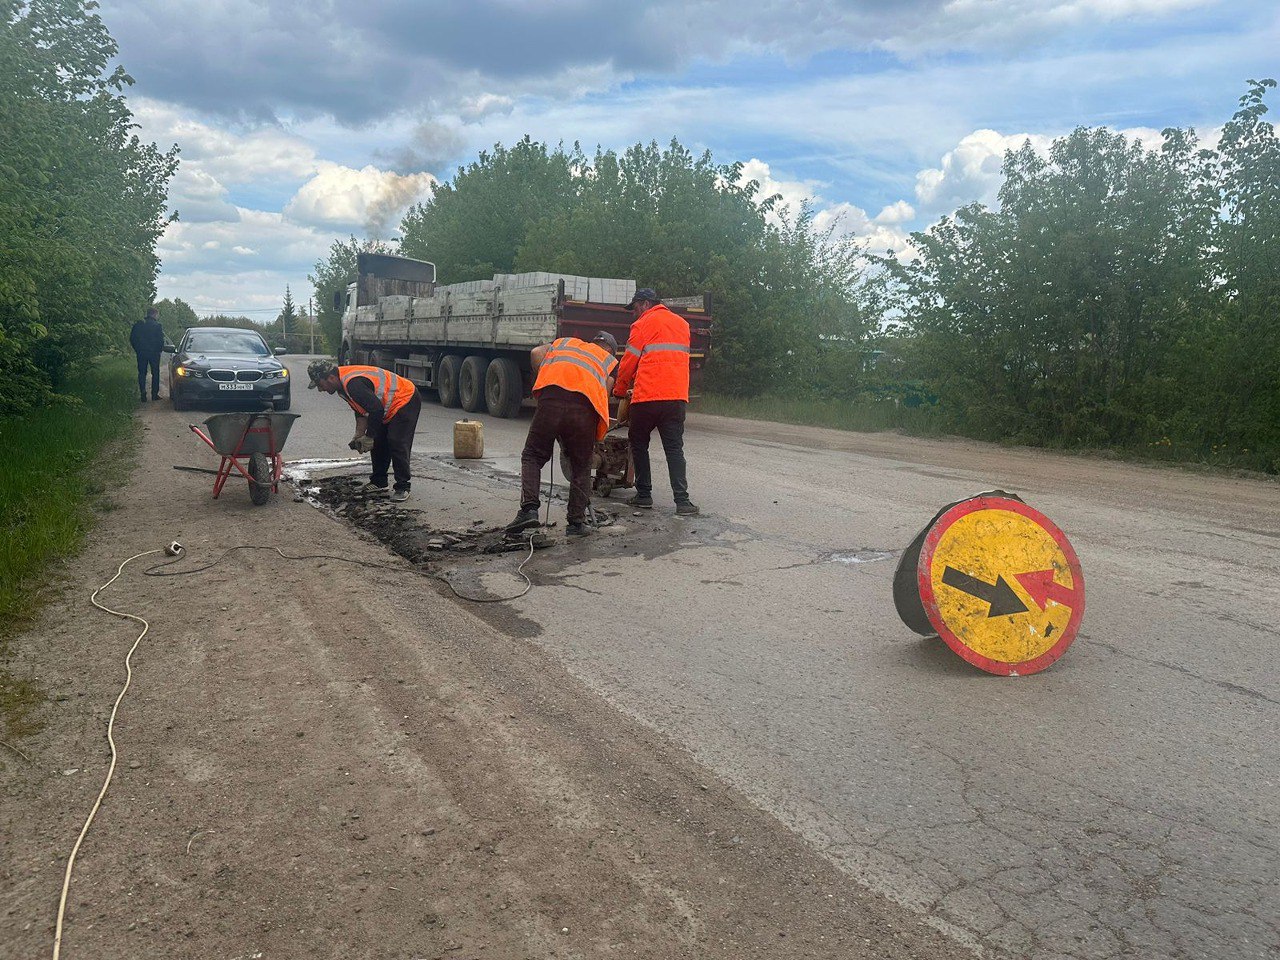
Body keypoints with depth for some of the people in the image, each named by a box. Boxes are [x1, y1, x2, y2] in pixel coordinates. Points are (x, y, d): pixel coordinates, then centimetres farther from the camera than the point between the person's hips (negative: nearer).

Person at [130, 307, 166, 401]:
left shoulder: (138, 325, 2)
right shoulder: (157, 326, -10)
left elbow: (132, 339, 5)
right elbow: (161, 340, -11)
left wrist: (137, 349, 15)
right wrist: (159, 349, 6)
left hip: (141, 353, 3)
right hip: (154, 353, -3)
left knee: (142, 373, 9)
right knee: (155, 373, 8)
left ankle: (142, 394, 2)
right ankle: (155, 394, 7)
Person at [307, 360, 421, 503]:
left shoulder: (353, 383, -31)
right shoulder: (343, 383, 4)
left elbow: (376, 409, -32)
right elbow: (361, 410, 12)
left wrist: (369, 437, -20)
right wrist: (358, 436, 2)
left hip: (406, 401, -11)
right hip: (389, 408, 11)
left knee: (397, 443, -16)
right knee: (378, 443, 12)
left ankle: (402, 488, -7)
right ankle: (378, 483, 21)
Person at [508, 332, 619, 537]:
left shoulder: (565, 342, 36)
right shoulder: (610, 361, 31)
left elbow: (536, 353, 17)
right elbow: (605, 391, 15)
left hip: (551, 399, 0)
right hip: (585, 408, 0)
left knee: (533, 456, 13)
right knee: (581, 468, 15)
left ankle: (529, 509, -4)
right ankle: (577, 522, 14)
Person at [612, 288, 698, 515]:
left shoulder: (643, 324, -1)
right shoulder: (682, 324, 18)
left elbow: (628, 363, 1)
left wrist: (619, 390, 17)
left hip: (647, 397, -5)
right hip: (678, 397, 5)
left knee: (639, 445, 12)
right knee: (674, 449, 5)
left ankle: (644, 495, 11)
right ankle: (682, 501, -5)